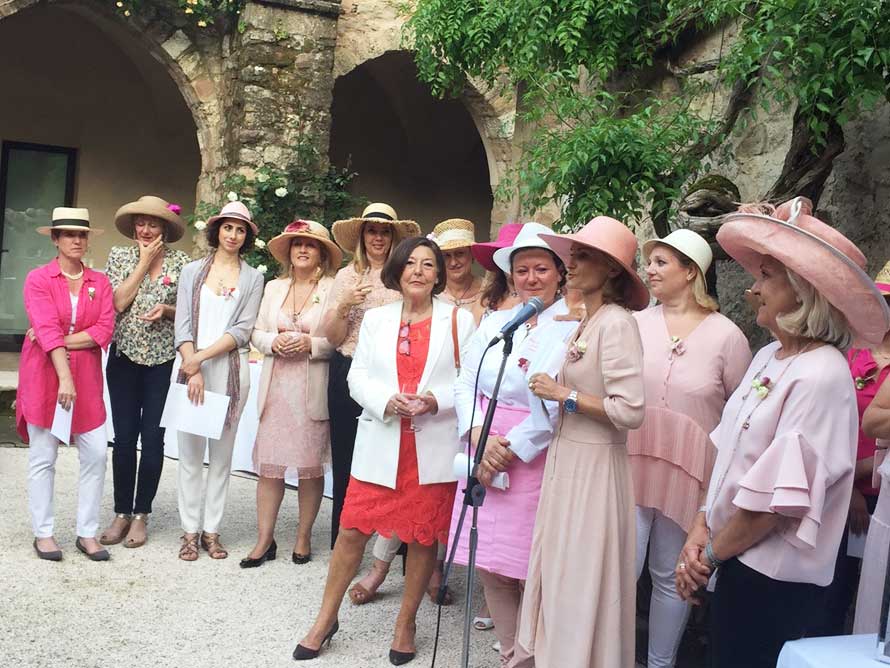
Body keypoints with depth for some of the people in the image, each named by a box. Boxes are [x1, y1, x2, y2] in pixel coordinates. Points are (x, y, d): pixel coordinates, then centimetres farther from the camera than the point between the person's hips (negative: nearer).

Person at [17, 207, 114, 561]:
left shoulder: (100, 282, 7)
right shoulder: (38, 279, -3)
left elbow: (105, 331, -4)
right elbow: (47, 330, -14)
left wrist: (64, 340, -14)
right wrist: (64, 377, -23)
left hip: (87, 377, 3)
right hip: (44, 375, -3)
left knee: (96, 455, 1)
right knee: (43, 458, 4)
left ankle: (87, 533, 12)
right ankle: (43, 533, 15)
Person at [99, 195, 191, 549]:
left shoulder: (181, 262, 1)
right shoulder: (119, 256, 4)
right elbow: (117, 302, -8)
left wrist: (167, 310, -14)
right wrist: (144, 263, -7)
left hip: (163, 360, -1)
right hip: (124, 357, 1)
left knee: (153, 439, 3)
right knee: (124, 438, 5)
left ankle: (141, 515, 16)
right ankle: (121, 513, 18)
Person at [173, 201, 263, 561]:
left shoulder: (253, 278, 7)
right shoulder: (192, 271, 9)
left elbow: (242, 330, -2)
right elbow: (183, 325, 1)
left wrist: (202, 357, -11)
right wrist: (192, 368, -11)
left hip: (230, 371, 0)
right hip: (191, 368, 0)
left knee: (222, 453, 5)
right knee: (190, 452, 2)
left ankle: (211, 530, 13)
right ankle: (190, 530, 11)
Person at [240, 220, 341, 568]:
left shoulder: (333, 289, 0)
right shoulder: (274, 287, 14)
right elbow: (256, 333, 14)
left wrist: (311, 344, -18)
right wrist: (274, 341, -6)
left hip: (313, 390, -3)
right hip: (276, 386, 3)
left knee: (311, 467, 4)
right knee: (269, 466, 3)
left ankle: (304, 537, 19)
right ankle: (265, 539, 13)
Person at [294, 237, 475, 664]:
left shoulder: (459, 320, 2)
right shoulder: (376, 319, 9)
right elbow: (358, 377, 6)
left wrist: (437, 401, -17)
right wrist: (386, 401, -13)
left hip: (435, 447, -1)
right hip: (381, 442, 2)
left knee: (424, 537, 7)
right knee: (352, 529, 3)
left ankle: (406, 622, 27)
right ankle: (326, 618, 22)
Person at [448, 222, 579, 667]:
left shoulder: (573, 327, -6)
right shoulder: (494, 322, 12)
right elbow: (465, 383, 5)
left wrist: (512, 448, -12)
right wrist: (481, 438, -11)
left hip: (536, 459, -5)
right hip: (484, 450, 5)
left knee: (530, 571, -2)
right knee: (490, 568, 8)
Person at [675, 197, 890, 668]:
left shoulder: (820, 376, -21)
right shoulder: (768, 357, 6)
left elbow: (779, 497, -22)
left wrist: (711, 555, -11)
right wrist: (701, 529, -1)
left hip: (775, 579, -8)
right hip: (740, 561, 8)